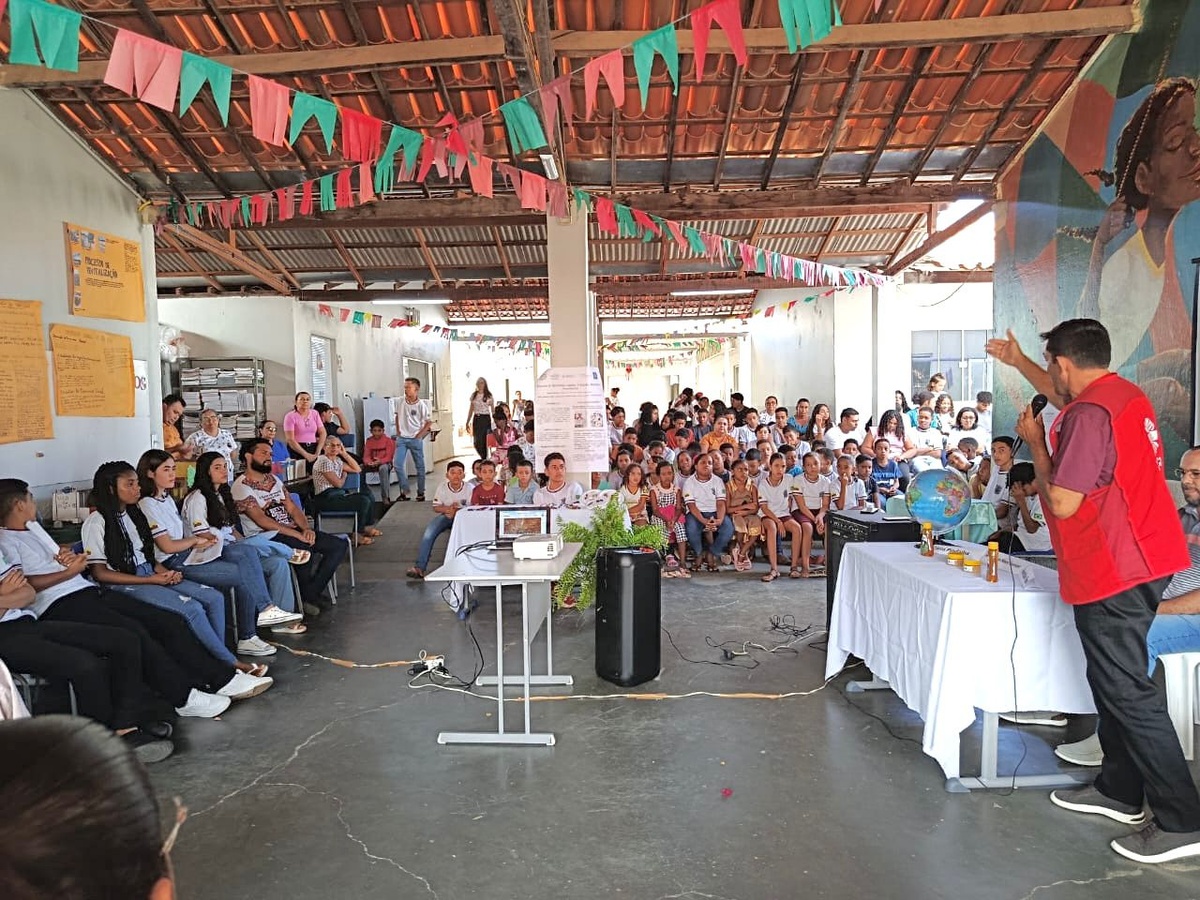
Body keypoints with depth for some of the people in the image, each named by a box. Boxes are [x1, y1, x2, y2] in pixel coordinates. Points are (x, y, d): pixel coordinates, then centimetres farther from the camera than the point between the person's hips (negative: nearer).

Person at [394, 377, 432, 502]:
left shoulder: (421, 405, -11)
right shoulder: (401, 401, -1)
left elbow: (429, 422, -4)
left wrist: (420, 435, -8)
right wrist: (397, 431, 6)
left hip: (415, 439, -3)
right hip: (401, 438, 3)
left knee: (419, 466, 7)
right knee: (398, 465, -5)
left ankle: (421, 493, 19)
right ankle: (404, 491, 9)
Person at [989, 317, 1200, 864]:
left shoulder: (1089, 415, -22)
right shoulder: (1125, 394, 9)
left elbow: (1061, 503, -21)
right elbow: (1066, 397, 32)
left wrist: (1035, 442, -9)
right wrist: (1018, 362, 42)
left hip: (1112, 574, -10)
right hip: (1143, 560, 10)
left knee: (1128, 692, -2)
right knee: (1113, 682, 19)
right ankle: (1120, 790, 31)